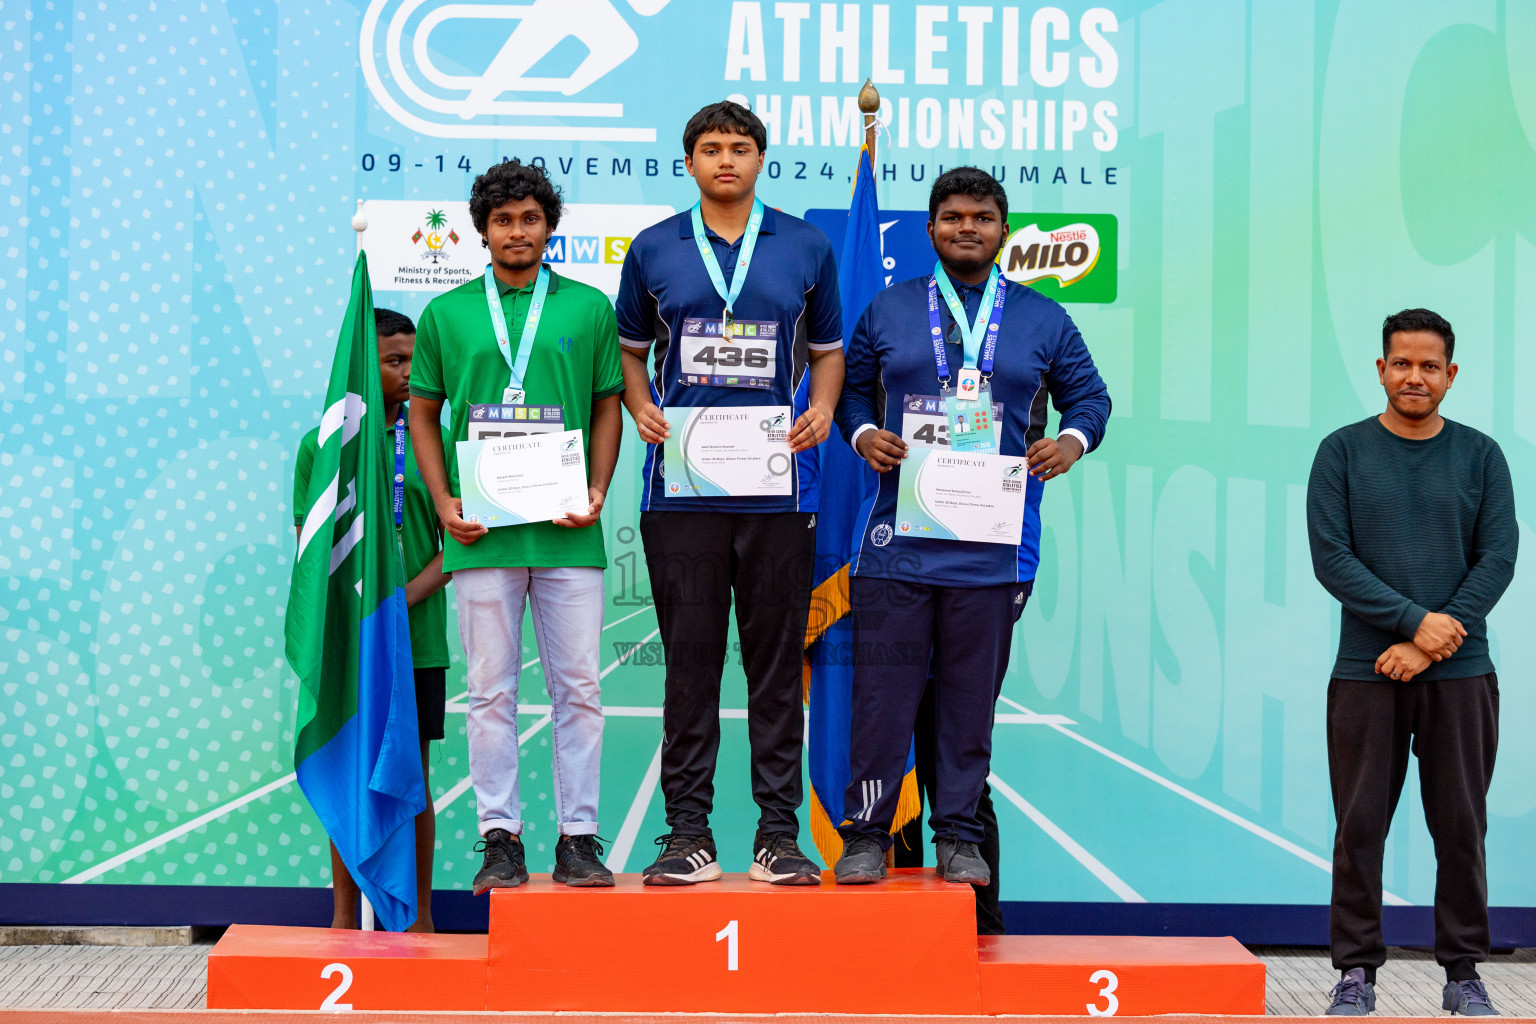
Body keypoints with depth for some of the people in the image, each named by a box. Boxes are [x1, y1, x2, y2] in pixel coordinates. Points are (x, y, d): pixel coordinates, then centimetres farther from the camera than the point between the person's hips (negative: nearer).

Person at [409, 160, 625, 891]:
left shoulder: (588, 308, 8)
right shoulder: (447, 314, 8)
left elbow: (608, 408, 10)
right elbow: (423, 413, 12)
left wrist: (597, 491, -4)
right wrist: (444, 502, 0)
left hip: (568, 533, 0)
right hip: (483, 532, 0)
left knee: (578, 687, 1)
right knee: (491, 689, 3)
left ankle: (578, 838, 9)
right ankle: (500, 838, 10)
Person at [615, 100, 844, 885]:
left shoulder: (806, 248, 10)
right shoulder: (653, 250, 9)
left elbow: (828, 350, 16)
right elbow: (630, 349, 16)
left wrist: (822, 410, -4)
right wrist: (641, 411, -3)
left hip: (778, 486, 0)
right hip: (680, 484, 0)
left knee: (776, 658, 3)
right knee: (690, 658, 2)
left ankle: (778, 831, 9)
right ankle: (688, 831, 9)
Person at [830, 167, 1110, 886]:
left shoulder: (1042, 320, 12)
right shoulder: (889, 310, 12)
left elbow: (1090, 393, 17)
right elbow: (851, 386, 17)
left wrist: (1072, 440, -3)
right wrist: (864, 434, -3)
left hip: (993, 546, 0)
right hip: (897, 538, 0)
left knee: (971, 696, 6)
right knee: (882, 691, -2)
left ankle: (959, 836, 16)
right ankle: (866, 834, 9)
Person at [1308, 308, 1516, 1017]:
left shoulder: (1480, 456, 8)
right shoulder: (1343, 452, 4)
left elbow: (1499, 559, 0)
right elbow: (1330, 558, -4)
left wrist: (1431, 644, -10)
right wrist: (1413, 621, -14)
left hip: (1461, 674, 1)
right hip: (1366, 672, -1)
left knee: (1461, 827, 4)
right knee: (1360, 826, 1)